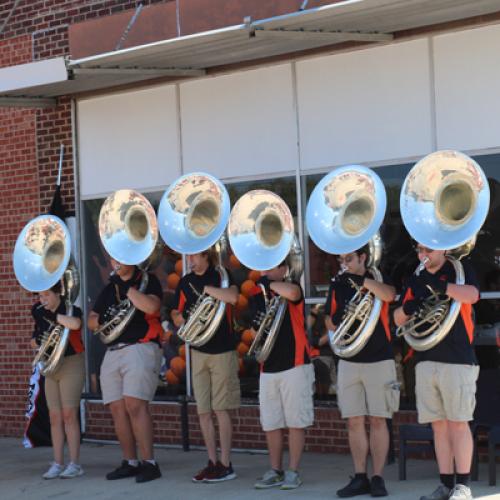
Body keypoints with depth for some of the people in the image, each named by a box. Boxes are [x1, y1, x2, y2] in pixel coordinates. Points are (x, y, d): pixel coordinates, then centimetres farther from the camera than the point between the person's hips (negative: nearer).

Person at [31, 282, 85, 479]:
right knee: (55, 417, 4)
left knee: (69, 414, -10)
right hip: (51, 367, 6)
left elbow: (75, 324, -34)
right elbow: (35, 342, 20)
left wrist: (52, 315, -22)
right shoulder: (41, 315, 10)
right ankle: (57, 464, 7)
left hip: (71, 364, -6)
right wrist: (36, 341, -4)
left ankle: (74, 464, -6)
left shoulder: (71, 310, -9)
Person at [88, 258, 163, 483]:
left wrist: (126, 287, -12)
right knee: (117, 408, 3)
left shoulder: (147, 280, 2)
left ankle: (149, 463, -15)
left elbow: (151, 307, -18)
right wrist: (101, 321, -1)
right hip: (113, 352, 7)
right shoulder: (109, 288, 21)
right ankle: (130, 462, 10)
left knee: (135, 405, -17)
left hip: (140, 349, -7)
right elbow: (91, 321, 21)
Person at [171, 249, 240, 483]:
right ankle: (212, 462, 14)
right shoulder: (185, 282, 11)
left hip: (222, 351, -5)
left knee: (221, 409, -4)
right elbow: (177, 317, 15)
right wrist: (182, 317, -8)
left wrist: (204, 288, -19)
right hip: (198, 351, 5)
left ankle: (226, 465, 2)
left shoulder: (221, 276, -4)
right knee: (203, 411, 5)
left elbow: (232, 297, -25)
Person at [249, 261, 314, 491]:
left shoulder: (291, 288, -3)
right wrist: (257, 329, -4)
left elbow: (292, 293, -29)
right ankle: (275, 471, 16)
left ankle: (293, 472, 4)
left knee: (295, 422, -2)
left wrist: (267, 283, -14)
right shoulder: (256, 296, 12)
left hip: (295, 364, -5)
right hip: (268, 367, 6)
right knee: (270, 424, 7)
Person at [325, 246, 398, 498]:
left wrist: (361, 279, -26)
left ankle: (378, 477, 4)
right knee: (354, 422, 4)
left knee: (377, 420, -2)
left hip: (379, 359, -3)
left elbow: (389, 295, -22)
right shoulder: (337, 284, 10)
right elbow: (329, 320, 13)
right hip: (348, 361, 4)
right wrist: (335, 321, -8)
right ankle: (360, 478, 10)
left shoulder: (378, 278, 0)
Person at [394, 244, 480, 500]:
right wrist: (407, 308, -5)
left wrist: (439, 285, -27)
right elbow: (398, 319, 18)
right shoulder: (416, 280, 18)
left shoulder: (461, 269, 4)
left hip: (458, 359, -5)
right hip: (426, 360, 5)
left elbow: (471, 295, -17)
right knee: (439, 424, 5)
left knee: (458, 422, -7)